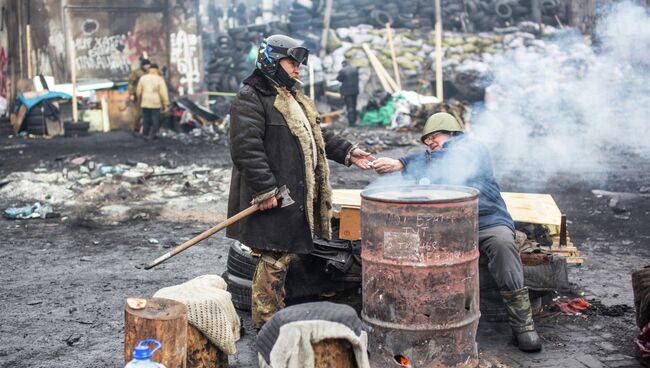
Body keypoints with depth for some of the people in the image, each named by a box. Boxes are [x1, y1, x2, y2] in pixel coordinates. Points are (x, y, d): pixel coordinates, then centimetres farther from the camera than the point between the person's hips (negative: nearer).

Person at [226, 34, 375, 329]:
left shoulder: (293, 97, 20)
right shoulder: (250, 98, -12)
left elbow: (315, 135, 28)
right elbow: (246, 148, -21)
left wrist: (346, 152, 18)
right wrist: (265, 190, -25)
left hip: (295, 194, 10)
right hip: (273, 197, -10)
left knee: (285, 254, 17)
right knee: (275, 257, -4)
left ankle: (276, 310, 31)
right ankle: (265, 323, 7)